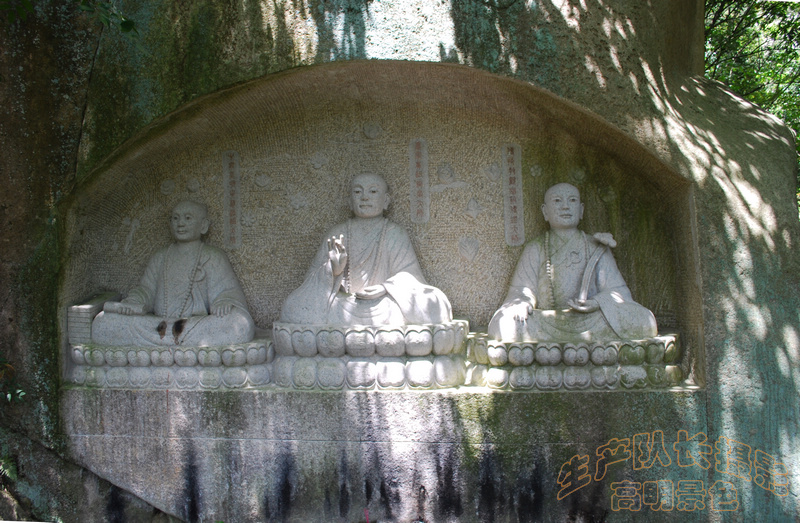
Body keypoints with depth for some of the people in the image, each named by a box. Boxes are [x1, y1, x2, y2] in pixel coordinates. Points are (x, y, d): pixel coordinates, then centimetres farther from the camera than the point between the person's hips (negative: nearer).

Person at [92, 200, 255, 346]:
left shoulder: (213, 258, 12)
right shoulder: (160, 258, 23)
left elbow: (227, 291, 3)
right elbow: (146, 290, 17)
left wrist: (223, 303, -22)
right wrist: (133, 304, -7)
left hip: (200, 324, -3)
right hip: (158, 323, 4)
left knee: (241, 322, -35)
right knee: (102, 322, -19)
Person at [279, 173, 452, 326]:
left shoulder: (395, 234, 7)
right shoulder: (336, 235, 11)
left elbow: (408, 275, 2)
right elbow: (313, 275, 7)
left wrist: (386, 288, -19)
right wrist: (333, 270, -17)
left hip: (384, 304, 0)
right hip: (342, 304, 1)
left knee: (431, 305, -29)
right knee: (295, 307, -26)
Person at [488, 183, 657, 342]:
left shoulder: (597, 249, 14)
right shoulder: (535, 250, 14)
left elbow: (616, 290, 8)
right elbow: (522, 289, 5)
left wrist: (598, 302, -15)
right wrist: (522, 303, -20)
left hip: (592, 320, 1)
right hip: (547, 323, -1)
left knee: (642, 321, -26)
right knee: (506, 324, -32)